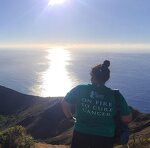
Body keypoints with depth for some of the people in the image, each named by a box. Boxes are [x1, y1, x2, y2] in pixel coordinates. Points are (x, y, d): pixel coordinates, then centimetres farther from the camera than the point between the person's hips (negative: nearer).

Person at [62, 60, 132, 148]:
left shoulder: (80, 89, -9)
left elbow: (65, 103, 1)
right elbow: (127, 119, -6)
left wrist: (70, 117, 18)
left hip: (81, 134, 0)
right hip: (105, 137, 1)